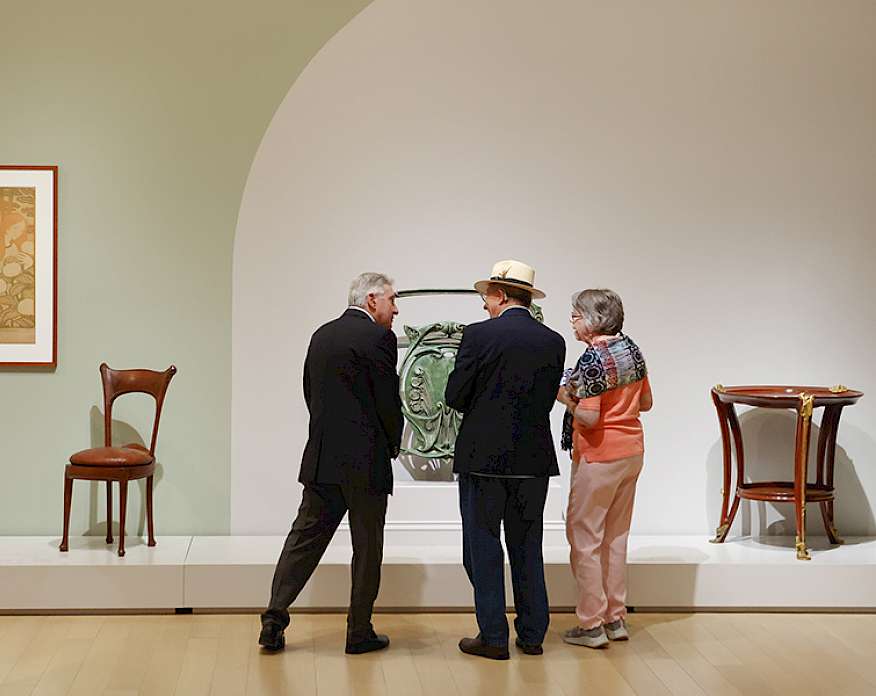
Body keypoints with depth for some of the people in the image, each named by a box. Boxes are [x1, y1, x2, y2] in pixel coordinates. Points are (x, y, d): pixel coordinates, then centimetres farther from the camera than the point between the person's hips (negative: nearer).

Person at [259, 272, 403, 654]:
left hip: (321, 458, 6)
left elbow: (311, 393, 14)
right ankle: (360, 632, 12)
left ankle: (274, 619, 6)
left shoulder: (322, 335, 11)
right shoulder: (379, 337, -11)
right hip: (366, 461, -6)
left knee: (306, 535, 10)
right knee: (367, 546, 5)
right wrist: (393, 445, 5)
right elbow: (389, 401, -12)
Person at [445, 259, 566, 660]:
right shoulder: (554, 342, 4)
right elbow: (545, 400, 8)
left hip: (483, 457, -4)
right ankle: (532, 634, 18)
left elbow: (455, 396, -8)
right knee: (527, 547, 14)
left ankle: (493, 637, 7)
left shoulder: (479, 335, -10)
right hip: (534, 460, 5)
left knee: (483, 547, 5)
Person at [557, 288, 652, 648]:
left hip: (599, 456, -8)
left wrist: (565, 398, -7)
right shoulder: (632, 349, 5)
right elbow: (645, 402, 13)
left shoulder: (592, 360, -19)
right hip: (631, 450, 8)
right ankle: (616, 618, 21)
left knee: (584, 536, 2)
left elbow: (589, 418, -22)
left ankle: (591, 625, 5)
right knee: (616, 536, 16)